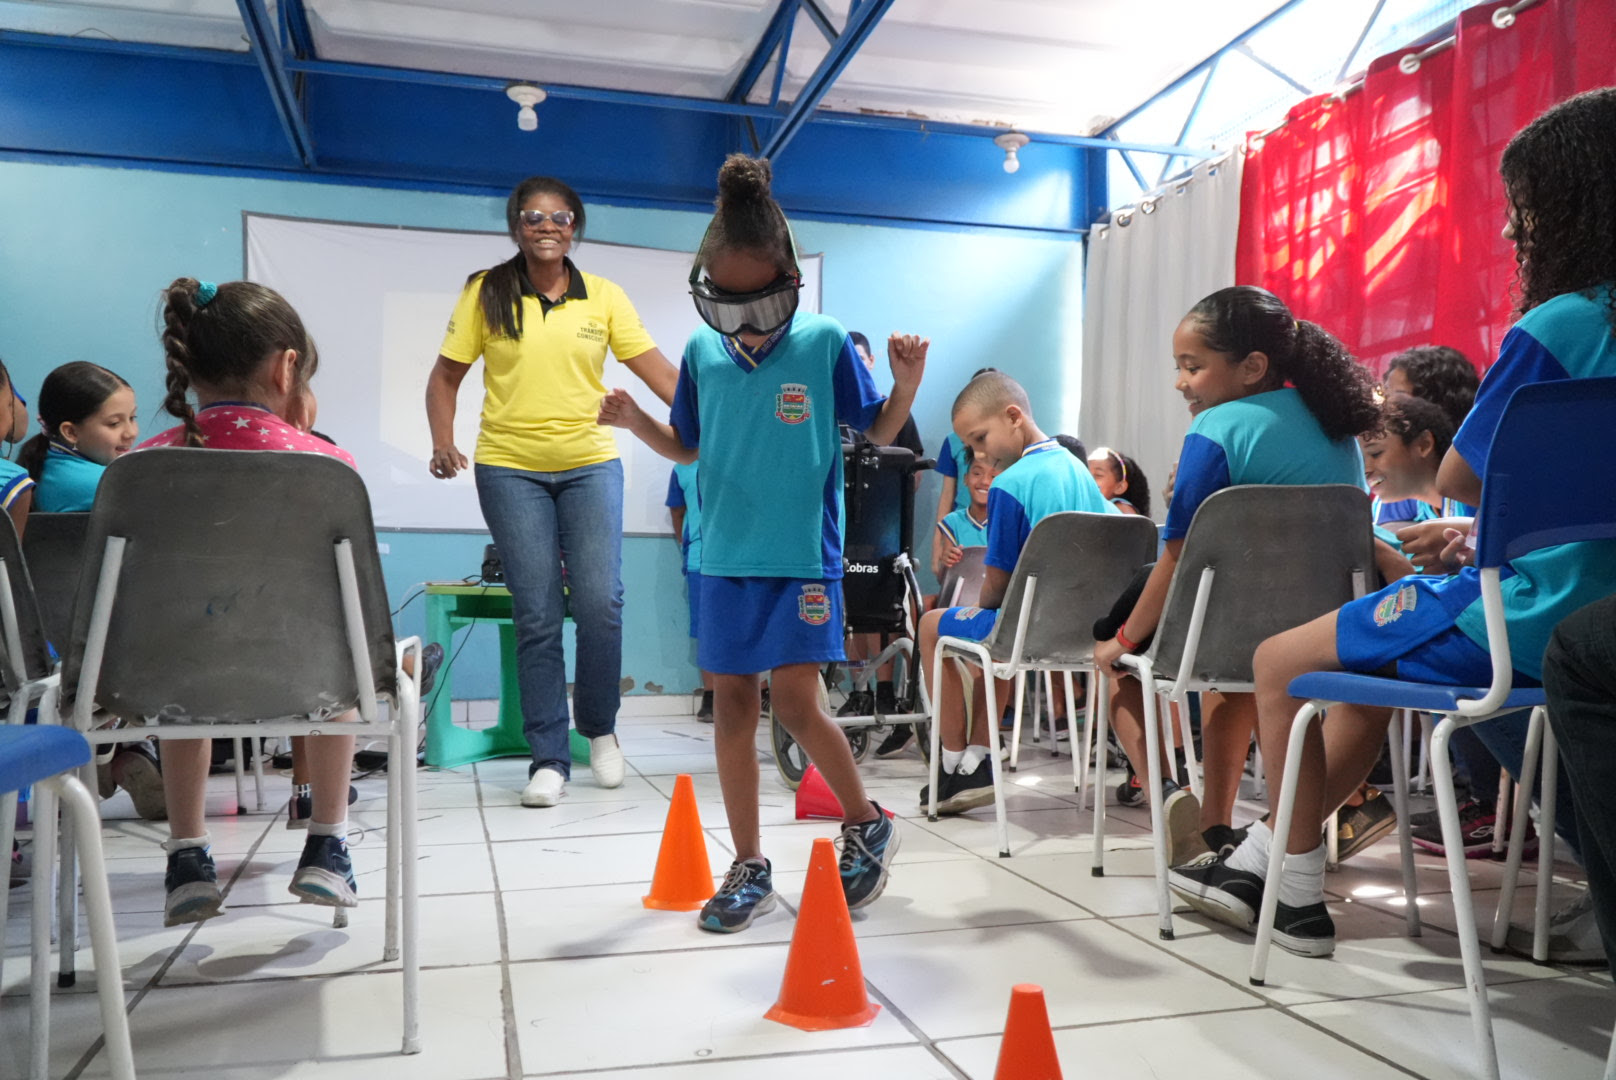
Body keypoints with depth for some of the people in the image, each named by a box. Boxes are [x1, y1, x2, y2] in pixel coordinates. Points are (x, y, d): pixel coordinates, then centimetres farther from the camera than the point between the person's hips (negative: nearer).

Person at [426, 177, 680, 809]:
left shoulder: (604, 297, 5)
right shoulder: (486, 294, 4)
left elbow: (655, 368, -2)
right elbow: (446, 376, 7)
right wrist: (443, 443, -9)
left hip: (591, 466, 1)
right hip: (510, 469, 0)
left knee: (601, 603, -6)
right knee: (536, 616, 0)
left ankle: (599, 727, 20)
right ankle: (548, 758, 10)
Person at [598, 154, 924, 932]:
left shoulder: (824, 343, -6)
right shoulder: (701, 352, 4)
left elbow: (878, 432, 3)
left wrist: (907, 385, -16)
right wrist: (634, 422, -2)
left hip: (803, 556, -4)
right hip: (726, 558, 4)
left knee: (796, 705, -5)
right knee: (732, 706, 8)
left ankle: (867, 825, 22)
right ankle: (749, 869, 22)